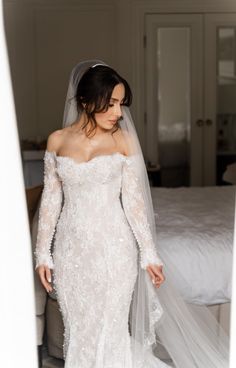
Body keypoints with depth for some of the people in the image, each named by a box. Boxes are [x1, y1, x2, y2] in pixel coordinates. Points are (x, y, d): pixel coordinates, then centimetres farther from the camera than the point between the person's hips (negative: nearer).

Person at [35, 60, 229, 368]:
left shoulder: (124, 140, -4)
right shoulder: (57, 140, 1)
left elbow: (133, 200, -3)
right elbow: (51, 199, 4)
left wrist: (149, 254, -5)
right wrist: (43, 253, 4)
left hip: (113, 247, -2)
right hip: (71, 248, 2)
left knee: (108, 330, 4)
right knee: (79, 329, 13)